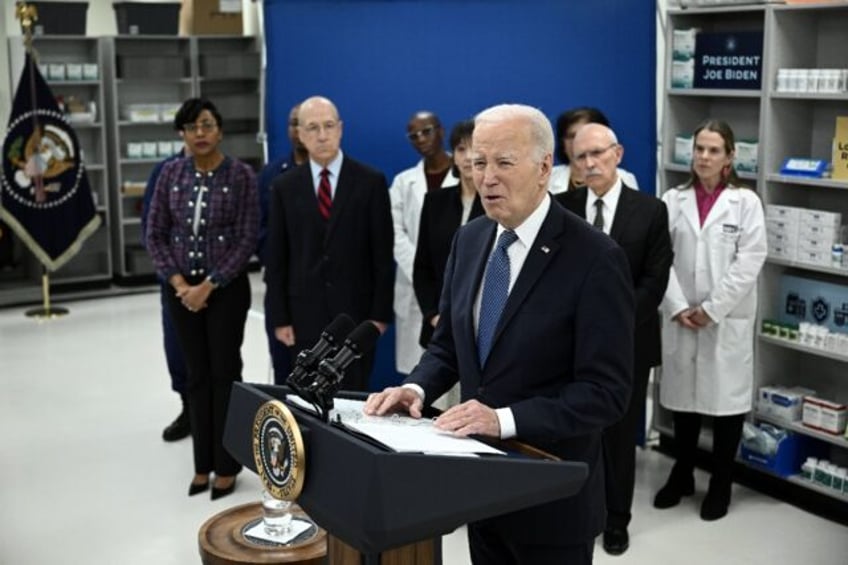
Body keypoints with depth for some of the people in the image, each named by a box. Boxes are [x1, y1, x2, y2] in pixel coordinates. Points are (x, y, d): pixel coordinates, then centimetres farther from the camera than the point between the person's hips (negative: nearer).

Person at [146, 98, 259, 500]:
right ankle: (203, 463, 21)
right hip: (182, 288, 3)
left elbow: (247, 240, -10)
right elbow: (155, 234, 4)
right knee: (197, 375, 10)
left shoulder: (240, 175, -8)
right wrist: (178, 283, -7)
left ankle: (226, 465, 16)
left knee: (225, 373, 4)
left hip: (226, 288, -3)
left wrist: (209, 285, -14)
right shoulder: (171, 173, 2)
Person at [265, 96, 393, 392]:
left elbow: (382, 253, -1)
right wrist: (279, 317, 1)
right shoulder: (285, 187, 5)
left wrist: (380, 313, -4)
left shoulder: (371, 181, 0)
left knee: (354, 395, 1)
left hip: (355, 310, -1)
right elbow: (275, 258, 6)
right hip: (304, 312, 2)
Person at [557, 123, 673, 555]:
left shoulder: (650, 211, -3)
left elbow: (653, 283, -6)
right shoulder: (562, 208, 1)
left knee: (620, 433, 10)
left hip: (626, 341, -1)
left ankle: (616, 519, 25)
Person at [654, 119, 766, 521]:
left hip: (728, 320, -2)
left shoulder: (745, 202, -1)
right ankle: (681, 475, 28)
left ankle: (720, 484, 20)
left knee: (726, 399, 4)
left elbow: (749, 263, -8)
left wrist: (712, 309, -13)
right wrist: (678, 308, -11)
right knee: (682, 397, 11)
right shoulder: (673, 200, 4)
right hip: (681, 318, 2)